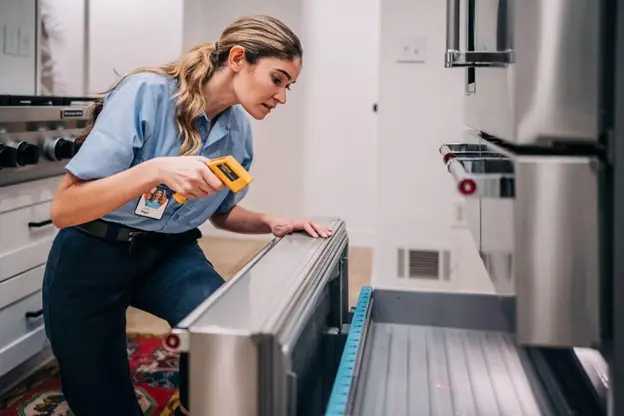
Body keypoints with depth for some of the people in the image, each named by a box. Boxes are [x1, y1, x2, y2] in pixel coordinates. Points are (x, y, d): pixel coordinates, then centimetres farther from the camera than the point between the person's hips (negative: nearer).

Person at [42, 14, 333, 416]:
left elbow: (222, 213, 13)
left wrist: (272, 222, -6)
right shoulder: (147, 93, -23)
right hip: (93, 256, -4)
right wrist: (157, 170, -39)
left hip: (170, 252, 4)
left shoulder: (239, 128, -4)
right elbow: (64, 209, -26)